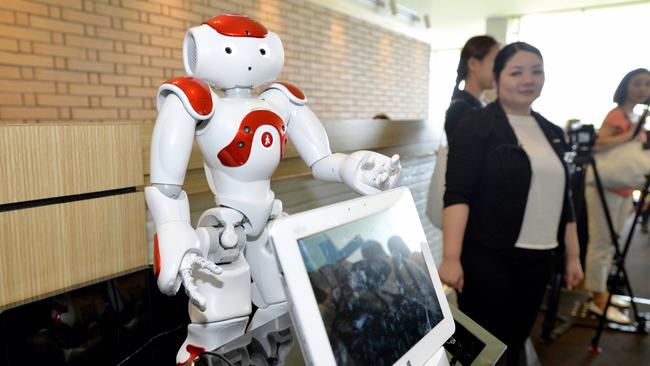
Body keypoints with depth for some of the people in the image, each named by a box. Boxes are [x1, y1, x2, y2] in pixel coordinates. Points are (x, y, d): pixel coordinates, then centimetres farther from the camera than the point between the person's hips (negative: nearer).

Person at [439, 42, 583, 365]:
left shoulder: (551, 133, 12)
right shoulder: (477, 127, -8)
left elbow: (561, 199, 17)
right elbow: (457, 194, -16)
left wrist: (573, 255, 15)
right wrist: (451, 257, -24)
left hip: (536, 259, 6)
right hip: (488, 257, -6)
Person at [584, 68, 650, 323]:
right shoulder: (617, 115, -12)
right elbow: (598, 144, -28)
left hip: (624, 190, 9)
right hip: (606, 187, -9)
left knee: (610, 243, 16)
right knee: (601, 244, -4)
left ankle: (601, 290, 28)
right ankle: (598, 300, 3)